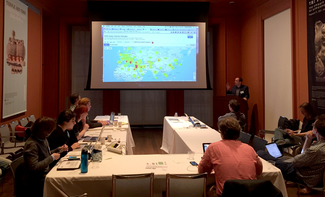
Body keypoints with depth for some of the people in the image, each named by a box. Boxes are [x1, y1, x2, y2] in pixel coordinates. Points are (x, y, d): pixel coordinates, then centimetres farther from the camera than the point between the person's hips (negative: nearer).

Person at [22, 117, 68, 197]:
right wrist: (52, 158, -23)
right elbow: (34, 168, -30)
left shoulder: (42, 140, 6)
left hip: (44, 177, 8)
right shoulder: (32, 144, -22)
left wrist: (59, 149, 10)